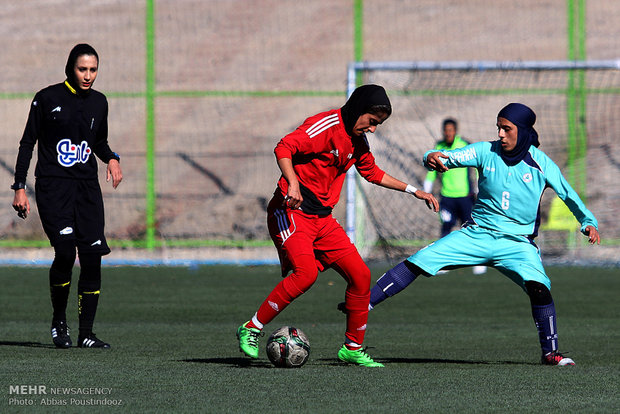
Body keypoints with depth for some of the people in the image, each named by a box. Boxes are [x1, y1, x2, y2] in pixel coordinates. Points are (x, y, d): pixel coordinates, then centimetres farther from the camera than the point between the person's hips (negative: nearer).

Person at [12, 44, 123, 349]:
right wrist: (20, 187, -3)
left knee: (92, 256, -6)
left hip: (87, 186, 4)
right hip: (52, 186, -4)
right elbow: (27, 142, 2)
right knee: (65, 250, -20)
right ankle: (59, 322, 1)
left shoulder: (99, 102, 11)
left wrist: (112, 159, 4)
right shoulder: (47, 98, -2)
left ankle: (86, 333, 2)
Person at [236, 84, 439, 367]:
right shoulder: (327, 124, -14)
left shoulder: (357, 139, 14)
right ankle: (251, 330, -14)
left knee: (360, 275, 1)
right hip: (292, 211, -9)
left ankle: (352, 348, 14)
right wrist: (293, 184, -38)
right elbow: (284, 148, -24)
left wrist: (413, 191, 31)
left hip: (322, 218, 9)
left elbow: (371, 172, 32)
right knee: (306, 272, -27)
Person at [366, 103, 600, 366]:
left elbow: (568, 194, 2)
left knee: (538, 286, -27)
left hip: (517, 243, -2)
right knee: (416, 263, -10)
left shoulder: (540, 162, -4)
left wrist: (588, 221, -12)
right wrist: (433, 158, -35)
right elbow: (450, 158, -12)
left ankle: (550, 352, -10)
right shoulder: (486, 152, -2)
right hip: (477, 235, 2)